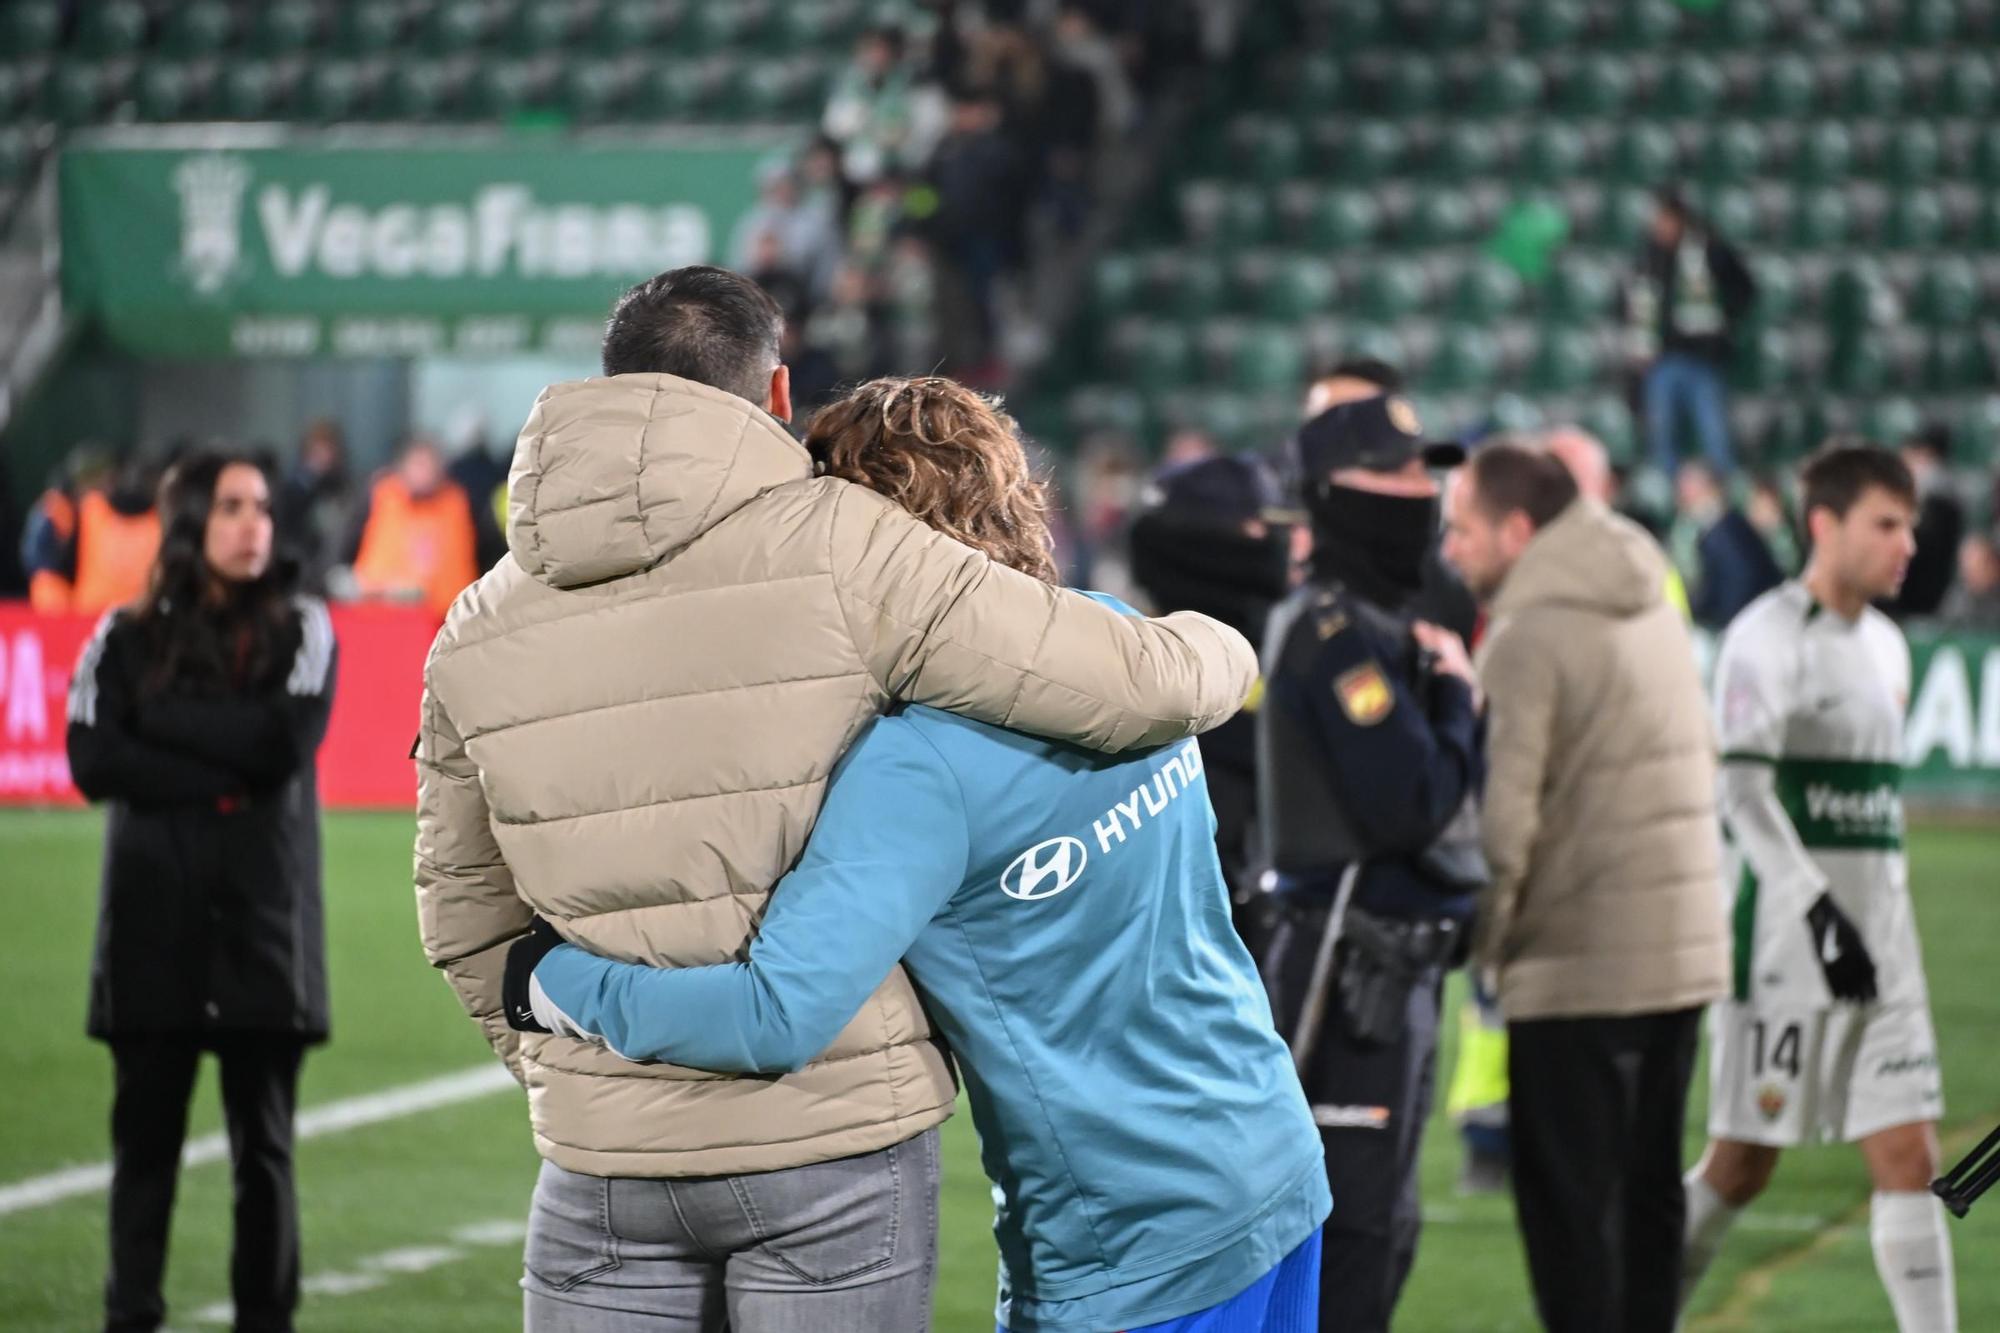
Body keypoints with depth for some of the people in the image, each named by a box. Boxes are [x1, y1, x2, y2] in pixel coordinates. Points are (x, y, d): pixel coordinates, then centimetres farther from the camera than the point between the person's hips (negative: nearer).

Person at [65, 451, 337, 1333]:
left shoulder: (301, 631, 6)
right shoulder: (126, 639, 6)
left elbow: (286, 743, -11)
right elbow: (93, 762, -7)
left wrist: (163, 713, -9)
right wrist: (222, 778, -13)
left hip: (265, 922, 0)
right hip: (154, 922, 0)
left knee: (264, 1142, 0)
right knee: (145, 1135, 1)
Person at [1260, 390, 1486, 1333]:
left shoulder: (1384, 626, 17)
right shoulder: (1333, 634, -16)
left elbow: (1444, 784, 18)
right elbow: (1409, 803, -23)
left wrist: (1453, 713, 1)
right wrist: (1458, 700, -8)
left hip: (1398, 963, 10)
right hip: (1353, 966, -10)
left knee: (1382, 1223, 16)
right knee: (1352, 1225, -9)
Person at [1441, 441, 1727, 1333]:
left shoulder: (1529, 637, -13)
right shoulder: (1654, 611, 13)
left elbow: (1504, 814, -19)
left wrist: (1480, 938, -6)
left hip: (1579, 963, -8)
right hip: (1686, 948, 8)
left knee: (1568, 1200, -2)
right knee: (1648, 1187, 14)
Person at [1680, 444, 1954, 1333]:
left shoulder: (1885, 645, 15)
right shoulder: (1767, 638, -9)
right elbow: (1744, 794, -16)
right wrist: (1820, 912, -21)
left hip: (1880, 936, 7)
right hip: (1786, 933, -7)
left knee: (1907, 1157, -1)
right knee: (1743, 1165, 2)